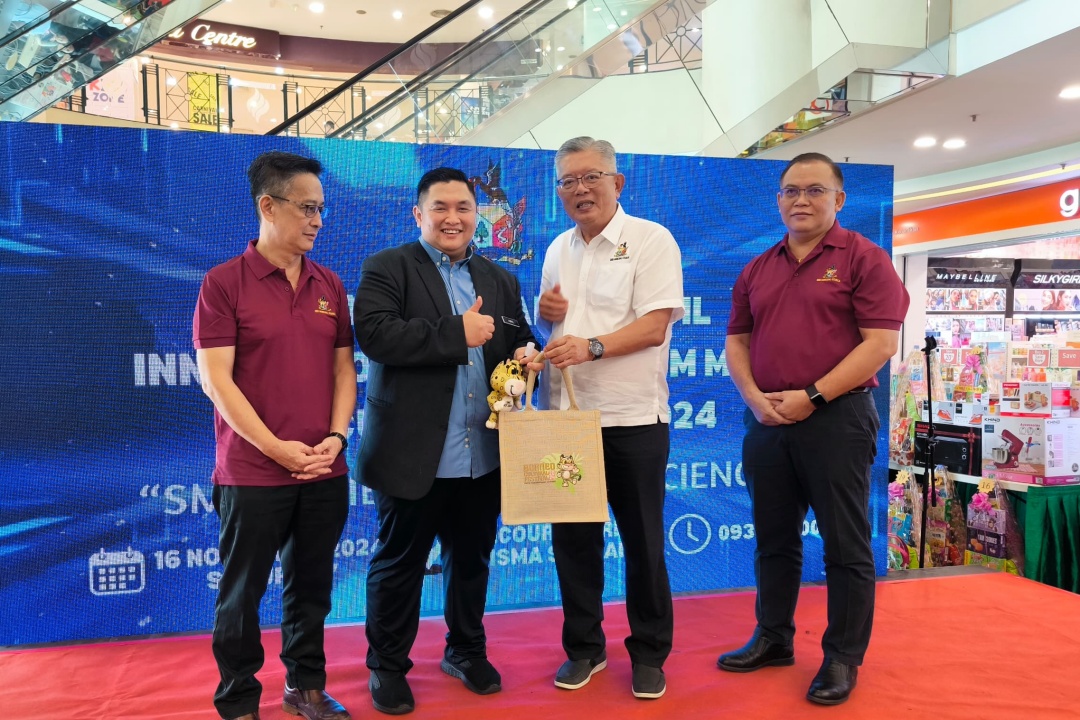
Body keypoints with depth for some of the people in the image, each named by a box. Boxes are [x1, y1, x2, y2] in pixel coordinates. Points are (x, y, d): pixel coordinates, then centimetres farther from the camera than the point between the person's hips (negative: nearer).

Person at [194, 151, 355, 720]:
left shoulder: (329, 285, 8)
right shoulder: (224, 282, -6)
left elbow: (343, 368, 9)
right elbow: (215, 378, -10)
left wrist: (336, 437, -5)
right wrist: (275, 448, -14)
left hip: (324, 472, 4)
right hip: (252, 474, -4)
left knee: (310, 588, 16)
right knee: (242, 594, 9)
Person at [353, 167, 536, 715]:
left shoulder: (500, 279, 15)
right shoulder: (386, 268, -3)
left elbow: (520, 341, 17)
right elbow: (374, 334, -19)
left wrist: (525, 353, -7)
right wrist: (456, 333, -21)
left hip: (483, 456, 5)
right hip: (413, 454, -4)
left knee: (472, 558, 18)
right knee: (399, 562, 10)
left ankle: (466, 650, 39)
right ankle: (387, 666, 29)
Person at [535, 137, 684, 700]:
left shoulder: (650, 240, -6)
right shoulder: (558, 250, 14)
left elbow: (655, 325, -15)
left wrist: (591, 346, -28)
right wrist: (546, 313, 0)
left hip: (631, 419, -5)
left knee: (642, 543, 8)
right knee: (572, 538, 11)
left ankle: (649, 653, 26)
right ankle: (583, 647, 29)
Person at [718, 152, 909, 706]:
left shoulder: (863, 259, -3)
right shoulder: (756, 270, 13)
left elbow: (881, 343, -11)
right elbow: (736, 342, 14)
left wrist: (812, 397, -16)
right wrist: (754, 398, -4)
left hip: (836, 419, -5)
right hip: (766, 422, 5)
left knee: (845, 546, 5)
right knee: (773, 539, 15)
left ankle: (843, 657, 19)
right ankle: (773, 638, 30)